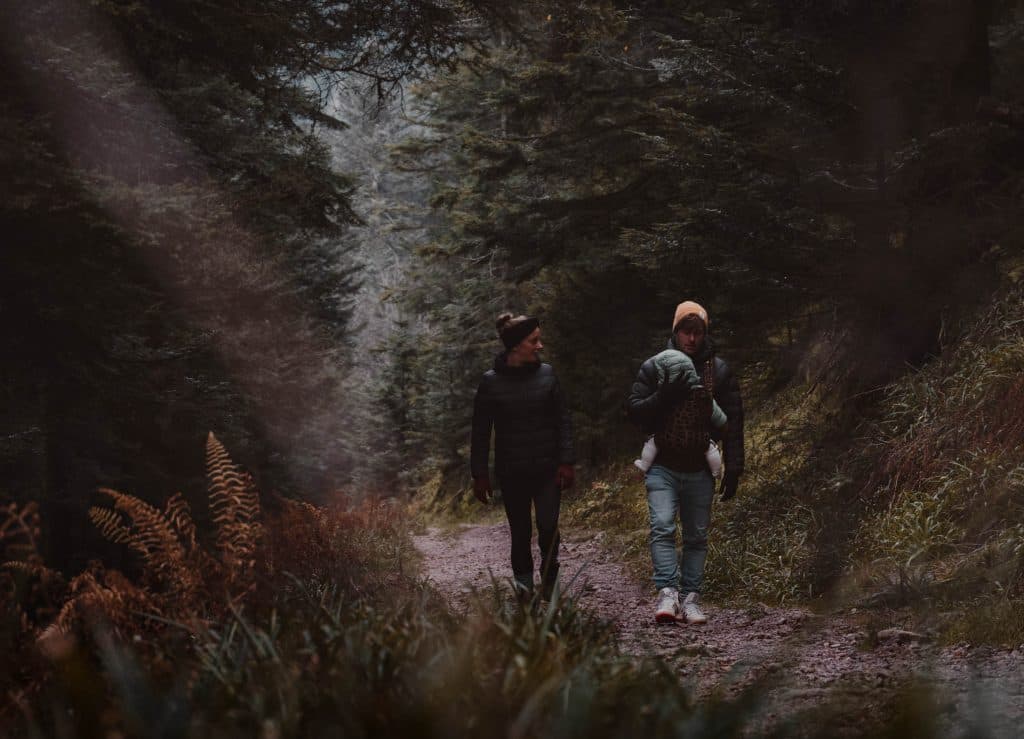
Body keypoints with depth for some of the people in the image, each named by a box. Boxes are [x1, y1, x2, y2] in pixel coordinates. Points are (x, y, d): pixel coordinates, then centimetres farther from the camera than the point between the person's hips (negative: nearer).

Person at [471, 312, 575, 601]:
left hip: (548, 469, 1)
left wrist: (566, 462, -2)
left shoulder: (546, 374, 2)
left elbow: (562, 421, 5)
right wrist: (480, 475, 0)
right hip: (511, 473, -1)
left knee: (548, 528, -8)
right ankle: (524, 585, 18)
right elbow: (481, 432, 2)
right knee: (520, 533, 4)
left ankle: (549, 585, 12)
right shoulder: (491, 382, -3)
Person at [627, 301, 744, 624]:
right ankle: (667, 593, -22)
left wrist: (733, 469, -2)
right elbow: (633, 410, -1)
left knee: (697, 537, 6)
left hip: (700, 471, 2)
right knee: (662, 527, -17)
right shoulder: (654, 367, 2)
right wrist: (663, 396, -18)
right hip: (663, 467, -2)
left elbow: (733, 422, 4)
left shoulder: (719, 371, 4)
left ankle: (690, 598, 11)